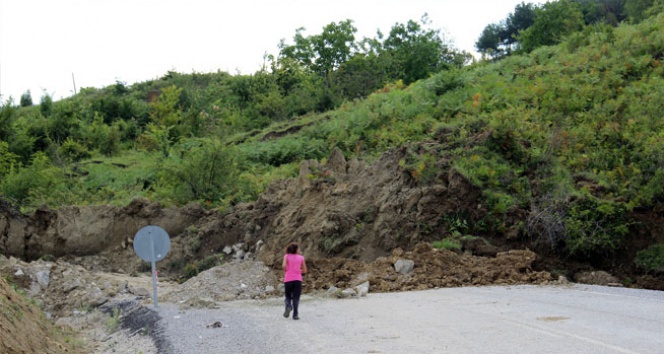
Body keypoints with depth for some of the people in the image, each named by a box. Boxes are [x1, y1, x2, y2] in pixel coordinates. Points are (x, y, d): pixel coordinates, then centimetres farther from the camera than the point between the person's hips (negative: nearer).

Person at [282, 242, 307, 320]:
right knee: (296, 297, 3)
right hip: (298, 279, 0)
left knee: (288, 296, 14)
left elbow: (284, 265, -13)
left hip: (288, 279, 0)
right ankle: (295, 314, -6)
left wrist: (285, 271, 6)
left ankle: (288, 306, -16)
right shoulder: (301, 258, 8)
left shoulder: (286, 256, 4)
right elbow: (304, 270, 8)